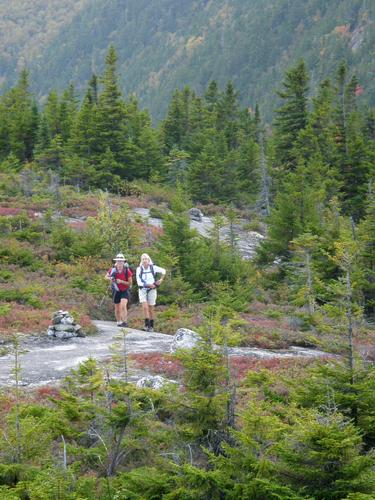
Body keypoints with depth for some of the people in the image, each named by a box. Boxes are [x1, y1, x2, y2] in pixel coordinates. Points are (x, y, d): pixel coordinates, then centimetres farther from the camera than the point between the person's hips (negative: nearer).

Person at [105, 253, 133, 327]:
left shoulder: (127, 271, -17)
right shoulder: (113, 270, -12)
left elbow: (130, 283, -12)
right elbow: (106, 276, 7)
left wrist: (121, 281, -27)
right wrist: (110, 278, -16)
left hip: (124, 291, -3)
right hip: (116, 291, 3)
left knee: (123, 306, -24)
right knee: (117, 309, 13)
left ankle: (125, 322, -22)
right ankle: (119, 322, 32)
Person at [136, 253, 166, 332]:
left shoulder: (153, 268, -6)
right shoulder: (139, 269, -6)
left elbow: (163, 271, 8)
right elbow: (139, 282, -10)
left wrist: (161, 280, 4)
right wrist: (149, 284, -18)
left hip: (151, 290, 0)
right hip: (142, 290, 0)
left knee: (151, 309, 5)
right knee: (145, 307, -18)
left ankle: (151, 326, 16)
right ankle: (147, 324, -13)